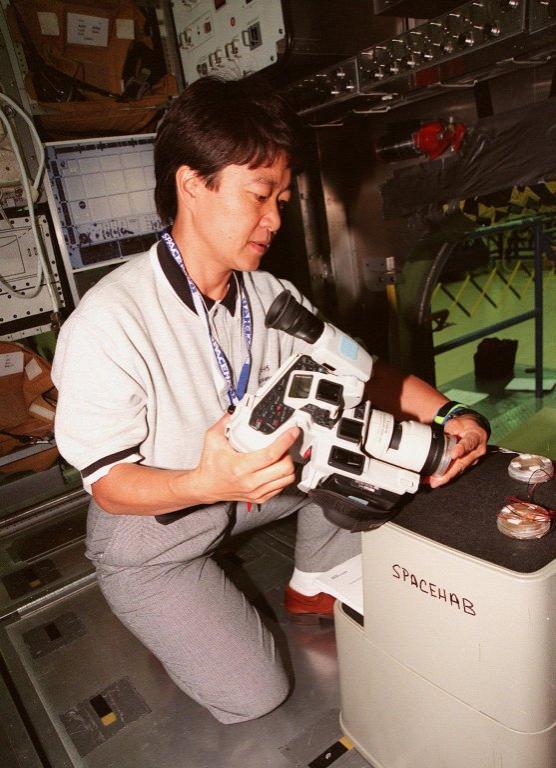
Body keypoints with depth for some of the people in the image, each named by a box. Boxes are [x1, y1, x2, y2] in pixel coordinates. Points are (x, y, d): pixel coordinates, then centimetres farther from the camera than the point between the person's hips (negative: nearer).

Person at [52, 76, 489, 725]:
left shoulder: (269, 298, -12)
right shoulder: (108, 320, -30)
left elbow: (359, 371, -4)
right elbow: (108, 484, -25)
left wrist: (445, 414, -20)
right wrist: (206, 483, -44)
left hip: (244, 486, 6)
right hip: (149, 533, -5)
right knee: (254, 697, -5)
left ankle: (312, 592, 13)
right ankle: (167, 620, 24)